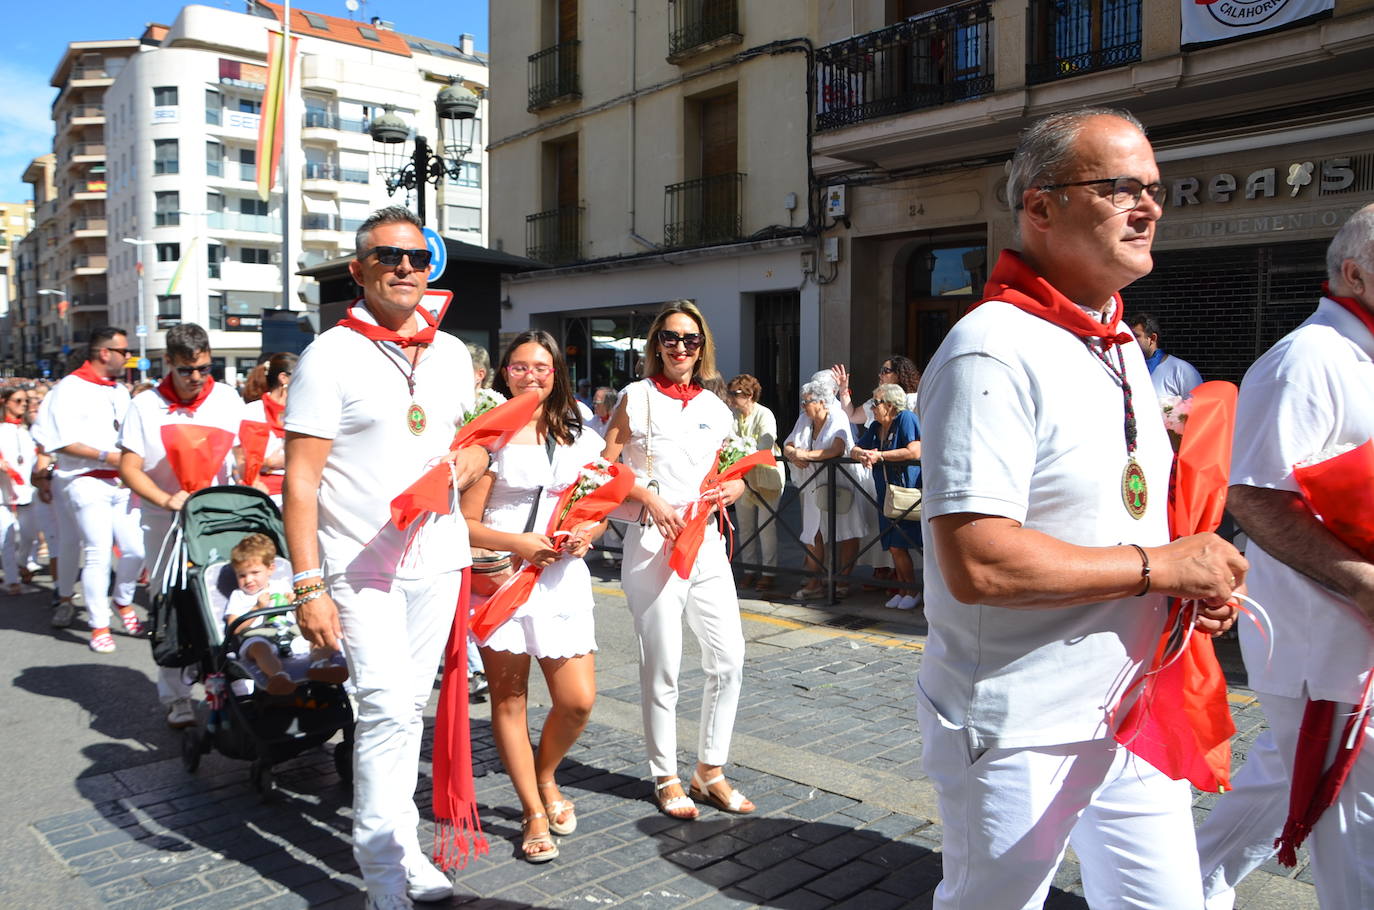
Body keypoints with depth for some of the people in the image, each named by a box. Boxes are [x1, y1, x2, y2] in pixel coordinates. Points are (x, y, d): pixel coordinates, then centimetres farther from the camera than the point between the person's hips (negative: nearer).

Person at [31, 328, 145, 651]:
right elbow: (62, 442, -13)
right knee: (98, 554, -7)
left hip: (121, 482, 6)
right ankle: (99, 626, 4)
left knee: (136, 549, 1)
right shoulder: (71, 389, -7)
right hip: (87, 482, -6)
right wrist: (106, 456, -17)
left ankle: (123, 601, 26)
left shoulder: (121, 392, 15)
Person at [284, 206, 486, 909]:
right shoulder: (330, 356, -8)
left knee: (409, 706, 13)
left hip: (437, 558, 5)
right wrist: (309, 587, -16)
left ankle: (401, 839, 28)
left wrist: (472, 457, -4)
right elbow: (300, 480, -11)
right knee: (387, 708, -9)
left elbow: (472, 434, 22)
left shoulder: (451, 353, 9)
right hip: (360, 565, -5)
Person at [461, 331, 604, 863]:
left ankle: (545, 777, 30)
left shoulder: (580, 437, 10)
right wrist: (517, 544, -18)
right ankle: (534, 813, 22)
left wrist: (586, 534, -4)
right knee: (508, 699, 5)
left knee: (578, 701, 0)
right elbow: (466, 523, -6)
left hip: (563, 578, 3)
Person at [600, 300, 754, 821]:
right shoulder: (637, 397, 0)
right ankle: (666, 778, 19)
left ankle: (710, 770, 21)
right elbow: (605, 464, -2)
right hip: (653, 542, -4)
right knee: (662, 668, 1)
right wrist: (651, 498, -14)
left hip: (707, 541, 5)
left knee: (729, 659, 4)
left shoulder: (715, 407, 12)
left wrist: (733, 490, -2)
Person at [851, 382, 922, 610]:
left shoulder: (906, 418, -10)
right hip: (886, 494, 8)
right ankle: (902, 591, 17)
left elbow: (915, 452, -22)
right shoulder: (875, 427, 14)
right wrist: (862, 454, -12)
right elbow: (855, 449, 14)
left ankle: (913, 592, 5)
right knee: (893, 546, 8)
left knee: (898, 546, -8)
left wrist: (879, 456, -17)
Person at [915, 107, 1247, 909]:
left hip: (1133, 713, 8)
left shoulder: (1120, 347, 10)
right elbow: (976, 564, -30)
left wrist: (1198, 573, 2)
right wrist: (1158, 565, -19)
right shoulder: (994, 352, -22)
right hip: (1021, 733, -8)